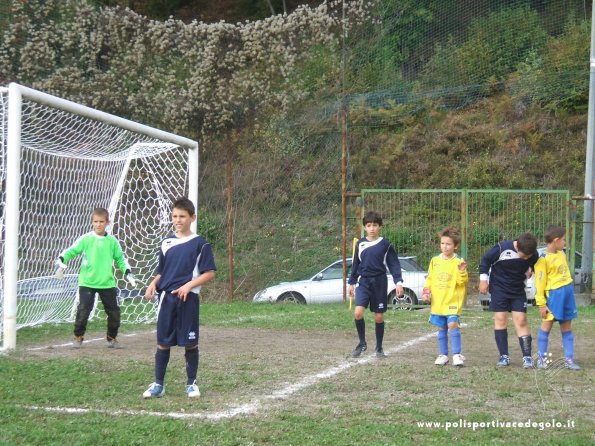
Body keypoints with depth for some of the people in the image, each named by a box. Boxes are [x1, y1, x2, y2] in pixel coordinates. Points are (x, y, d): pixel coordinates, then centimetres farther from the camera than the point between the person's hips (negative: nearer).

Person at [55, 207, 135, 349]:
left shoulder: (112, 241, 4)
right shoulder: (85, 239, -3)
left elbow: (120, 259, 14)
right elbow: (71, 251, -4)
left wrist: (128, 273, 3)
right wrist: (61, 261, -21)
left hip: (107, 283, 2)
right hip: (87, 283, -2)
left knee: (114, 311, 5)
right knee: (83, 310, -8)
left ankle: (112, 338, 22)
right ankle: (78, 337, 8)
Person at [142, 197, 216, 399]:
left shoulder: (199, 244, -3)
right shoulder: (166, 243, 10)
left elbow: (209, 273, -5)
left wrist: (189, 285, -17)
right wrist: (153, 284, -1)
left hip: (188, 299, -3)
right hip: (166, 298, 4)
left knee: (190, 343, 3)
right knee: (163, 342, 4)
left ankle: (192, 383, 16)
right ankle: (158, 384, 10)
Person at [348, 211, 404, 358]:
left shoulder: (385, 245, -2)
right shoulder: (360, 244, 6)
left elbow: (394, 264, -2)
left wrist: (398, 282, -12)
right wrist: (351, 282, 18)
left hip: (379, 282, -1)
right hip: (363, 281, 1)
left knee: (379, 316, 4)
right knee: (358, 312, -16)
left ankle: (379, 348, 19)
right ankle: (362, 343, 3)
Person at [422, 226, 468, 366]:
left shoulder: (458, 261, -7)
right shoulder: (435, 261, 7)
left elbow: (462, 282, -9)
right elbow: (429, 279, 14)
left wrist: (462, 272, -27)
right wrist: (426, 292, 2)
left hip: (453, 301, -5)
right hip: (438, 301, 5)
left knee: (452, 324, -17)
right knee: (441, 328, 10)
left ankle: (457, 355, -11)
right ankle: (443, 355, 20)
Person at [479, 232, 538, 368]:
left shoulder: (533, 255, -14)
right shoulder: (502, 248, -23)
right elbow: (486, 260, -8)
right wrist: (483, 279, -6)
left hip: (518, 290, 2)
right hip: (499, 288, -2)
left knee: (521, 321, -6)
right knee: (500, 319, -3)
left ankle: (527, 357, -4)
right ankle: (504, 356, 4)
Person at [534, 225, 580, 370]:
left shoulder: (561, 254, 11)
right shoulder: (543, 259, -12)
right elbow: (540, 282, -12)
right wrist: (541, 304, -13)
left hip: (567, 292, 7)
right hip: (554, 293, -7)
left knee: (566, 327, 8)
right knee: (547, 324, -2)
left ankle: (569, 359, 10)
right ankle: (541, 358, 6)